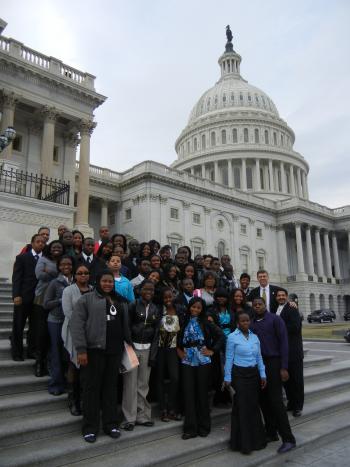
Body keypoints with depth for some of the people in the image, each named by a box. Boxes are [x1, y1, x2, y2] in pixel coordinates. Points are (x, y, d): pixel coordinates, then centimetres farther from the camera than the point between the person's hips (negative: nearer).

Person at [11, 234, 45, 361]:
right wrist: (16, 295, -13)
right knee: (18, 326, 6)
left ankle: (32, 350, 20)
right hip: (23, 297, -2)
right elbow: (16, 278, -4)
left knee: (35, 326, 9)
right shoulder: (22, 258, 2)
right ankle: (17, 352, 17)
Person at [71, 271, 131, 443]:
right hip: (94, 349, -5)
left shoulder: (120, 301, 15)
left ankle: (111, 424, 24)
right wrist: (81, 349, -15)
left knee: (111, 387, 12)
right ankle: (90, 427, 17)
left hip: (115, 350, 5)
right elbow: (77, 324, -9)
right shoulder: (86, 299, -2)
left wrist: (129, 343, 15)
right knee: (92, 387, 4)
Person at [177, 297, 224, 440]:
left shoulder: (206, 323, -2)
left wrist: (212, 351, -4)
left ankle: (203, 427, 22)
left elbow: (221, 336, -2)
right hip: (187, 361, 2)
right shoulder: (184, 322, 5)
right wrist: (179, 350, 8)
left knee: (202, 393, 7)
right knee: (188, 393, 3)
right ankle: (190, 428, 13)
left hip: (202, 362, -2)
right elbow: (177, 338, 20)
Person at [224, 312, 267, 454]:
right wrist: (227, 378, -8)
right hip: (239, 374, -5)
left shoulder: (254, 337, 6)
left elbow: (259, 357, 10)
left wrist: (262, 374, 6)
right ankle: (243, 442, 15)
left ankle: (255, 439, 27)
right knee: (242, 407, 1)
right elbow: (229, 359, -8)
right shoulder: (232, 337, -8)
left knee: (254, 405, 11)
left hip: (253, 374, 5)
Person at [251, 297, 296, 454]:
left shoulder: (275, 319, -5)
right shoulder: (252, 323, 10)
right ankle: (271, 433, 21)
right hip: (258, 364, 5)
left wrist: (284, 367, -15)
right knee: (263, 400, 8)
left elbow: (283, 342, -9)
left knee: (276, 401, -7)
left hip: (273, 363, -5)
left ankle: (288, 439, 2)